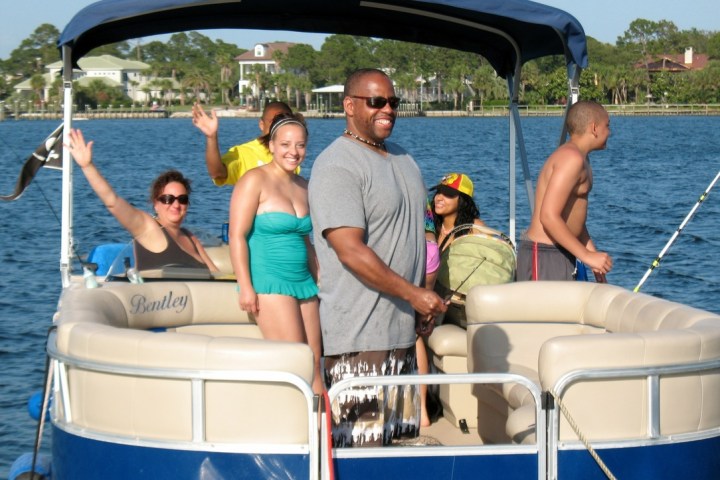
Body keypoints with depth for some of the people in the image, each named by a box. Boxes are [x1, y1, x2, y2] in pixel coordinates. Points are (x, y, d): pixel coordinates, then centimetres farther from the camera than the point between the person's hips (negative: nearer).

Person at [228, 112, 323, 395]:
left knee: (314, 362, 1)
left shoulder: (303, 186, 15)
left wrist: (319, 281, 19)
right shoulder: (255, 181, -6)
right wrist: (245, 286, -16)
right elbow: (237, 235, -10)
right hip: (269, 281, -7)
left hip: (303, 282, 7)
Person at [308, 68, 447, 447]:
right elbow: (350, 250, -21)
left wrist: (422, 308, 16)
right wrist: (414, 294, -18)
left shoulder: (402, 160, 16)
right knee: (360, 450, -8)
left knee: (396, 439, 13)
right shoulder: (337, 166, -13)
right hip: (359, 335, -9)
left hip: (401, 329, 9)